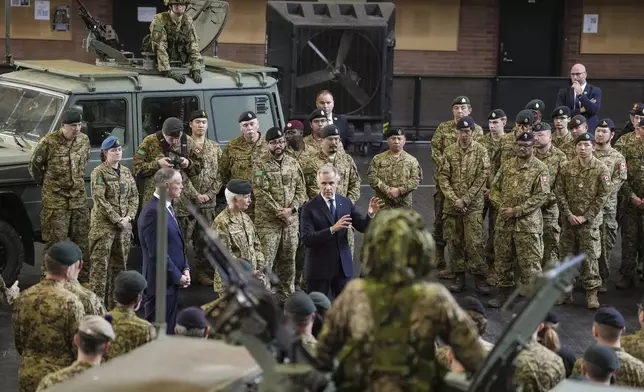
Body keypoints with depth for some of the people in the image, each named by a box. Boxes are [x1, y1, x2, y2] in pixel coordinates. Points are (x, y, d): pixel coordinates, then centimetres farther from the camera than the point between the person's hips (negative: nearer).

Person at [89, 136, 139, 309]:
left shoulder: (126, 171, 12)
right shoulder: (99, 172, -6)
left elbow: (134, 196, 10)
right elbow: (100, 199, -12)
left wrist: (129, 217, -6)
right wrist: (117, 219, -15)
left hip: (124, 224, 6)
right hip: (103, 224, -6)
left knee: (120, 263, 9)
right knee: (100, 263, -7)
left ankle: (115, 300, 17)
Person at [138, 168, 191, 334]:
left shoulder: (167, 207, 11)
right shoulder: (153, 211, -20)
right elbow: (157, 252, -22)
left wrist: (185, 268, 6)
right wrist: (177, 276, -14)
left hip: (173, 282, 10)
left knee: (169, 330, 16)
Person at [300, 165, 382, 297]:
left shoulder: (346, 203, 3)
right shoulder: (309, 208, -10)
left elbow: (363, 227, 5)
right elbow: (306, 239, -19)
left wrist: (371, 214, -16)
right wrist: (332, 229, -30)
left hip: (344, 265, 4)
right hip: (318, 267, -4)